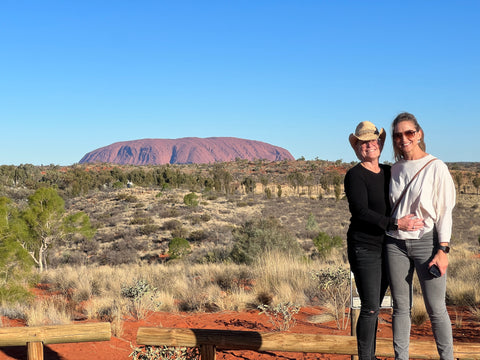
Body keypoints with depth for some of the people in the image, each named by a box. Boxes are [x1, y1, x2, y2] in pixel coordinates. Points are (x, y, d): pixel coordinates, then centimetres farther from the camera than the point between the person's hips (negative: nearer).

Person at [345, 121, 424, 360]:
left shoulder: (389, 172, 10)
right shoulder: (355, 175, -11)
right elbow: (361, 212, -19)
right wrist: (396, 224, -24)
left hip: (386, 248, 6)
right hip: (365, 249, -6)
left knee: (374, 306, 13)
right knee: (370, 308, -6)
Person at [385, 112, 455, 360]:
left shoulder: (436, 167, -3)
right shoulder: (395, 169, 10)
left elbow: (445, 211, -5)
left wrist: (443, 250, -10)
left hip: (427, 241, -4)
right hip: (396, 244, 4)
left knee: (436, 309, -1)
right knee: (400, 307, 7)